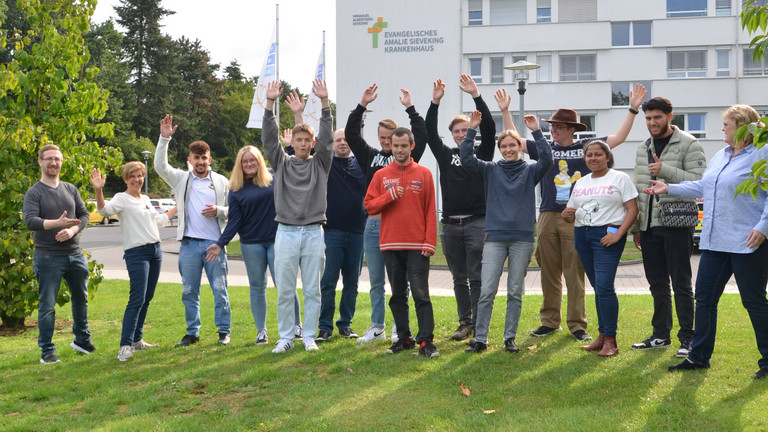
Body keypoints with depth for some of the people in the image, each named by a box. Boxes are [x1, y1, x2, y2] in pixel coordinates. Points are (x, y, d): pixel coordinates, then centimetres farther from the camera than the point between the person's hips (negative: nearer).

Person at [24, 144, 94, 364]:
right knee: (47, 305, -1)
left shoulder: (70, 189, 11)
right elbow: (30, 221, -19)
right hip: (48, 257, -5)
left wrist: (72, 230, -12)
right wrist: (57, 223, -35)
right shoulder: (34, 193, -5)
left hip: (75, 254, 5)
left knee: (81, 298, 16)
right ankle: (47, 352, 7)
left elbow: (84, 215, 9)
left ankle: (82, 339, 33)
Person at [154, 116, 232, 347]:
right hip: (189, 244, 1)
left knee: (220, 290, 2)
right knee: (189, 292, 7)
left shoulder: (222, 182, 8)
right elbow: (160, 166, -5)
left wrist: (218, 211, -12)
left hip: (215, 243, -1)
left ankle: (224, 331, 12)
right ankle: (192, 332, 18)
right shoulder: (182, 179, 9)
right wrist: (164, 138, -12)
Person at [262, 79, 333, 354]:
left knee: (312, 290, 4)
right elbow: (269, 137, -1)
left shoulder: (320, 164, 9)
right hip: (286, 232, 0)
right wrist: (270, 104, -13)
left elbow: (327, 137, -4)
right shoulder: (282, 162, 10)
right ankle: (285, 338, 12)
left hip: (314, 233, 0)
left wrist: (324, 102, -15)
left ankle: (309, 337, 13)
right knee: (284, 290, 3)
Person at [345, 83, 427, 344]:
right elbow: (351, 134, 5)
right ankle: (376, 328, 19)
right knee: (375, 281, 10)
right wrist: (362, 105, -3)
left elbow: (421, 135, -5)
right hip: (373, 224, 3)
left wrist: (410, 108, -6)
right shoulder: (370, 157, 12)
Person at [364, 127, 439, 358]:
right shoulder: (381, 176, 8)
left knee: (421, 294, -5)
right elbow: (369, 206, 3)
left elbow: (430, 211, 1)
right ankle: (404, 338, 17)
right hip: (390, 245, 3)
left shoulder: (424, 174, 3)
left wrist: (429, 242, -7)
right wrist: (390, 195, -13)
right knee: (398, 295, 9)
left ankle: (426, 341, -3)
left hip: (417, 246, -3)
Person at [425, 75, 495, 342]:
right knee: (459, 278, 10)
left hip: (477, 222, -4)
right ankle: (465, 323, 19)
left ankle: (479, 327, -1)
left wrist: (475, 95, -16)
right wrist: (435, 102, -9)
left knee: (477, 278, -4)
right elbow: (430, 133, 2)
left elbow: (489, 127, -9)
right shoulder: (445, 155, 13)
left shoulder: (481, 153, 4)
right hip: (450, 225, 4)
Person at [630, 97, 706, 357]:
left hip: (676, 225, -6)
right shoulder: (643, 149, 15)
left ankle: (688, 338, 6)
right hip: (649, 226, 6)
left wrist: (666, 170, -21)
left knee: (680, 283, -2)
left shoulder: (688, 144, -5)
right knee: (657, 283, 12)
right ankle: (661, 335, 22)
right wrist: (636, 227, 15)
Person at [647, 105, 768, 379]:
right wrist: (669, 188, 19)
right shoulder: (720, 156, 16)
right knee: (705, 297, 9)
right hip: (715, 242, 8)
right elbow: (701, 187, 24)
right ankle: (699, 356, 18)